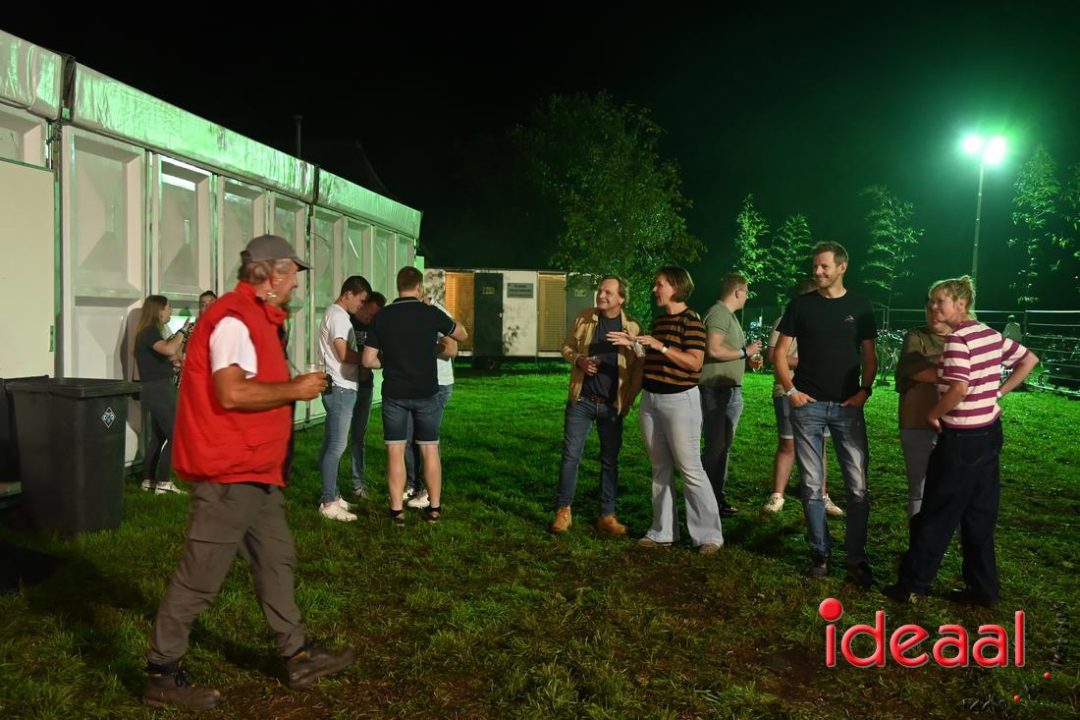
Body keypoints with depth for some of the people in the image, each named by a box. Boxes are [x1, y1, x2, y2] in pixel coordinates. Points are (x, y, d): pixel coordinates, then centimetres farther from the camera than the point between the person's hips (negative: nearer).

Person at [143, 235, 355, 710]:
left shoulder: (256, 317, 16)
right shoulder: (234, 318, -17)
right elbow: (231, 393, -27)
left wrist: (292, 385, 10)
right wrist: (293, 390, -17)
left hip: (254, 471, 11)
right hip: (228, 473, -11)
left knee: (276, 560, 16)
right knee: (200, 578, -1)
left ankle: (299, 657, 26)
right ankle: (162, 675, 12)